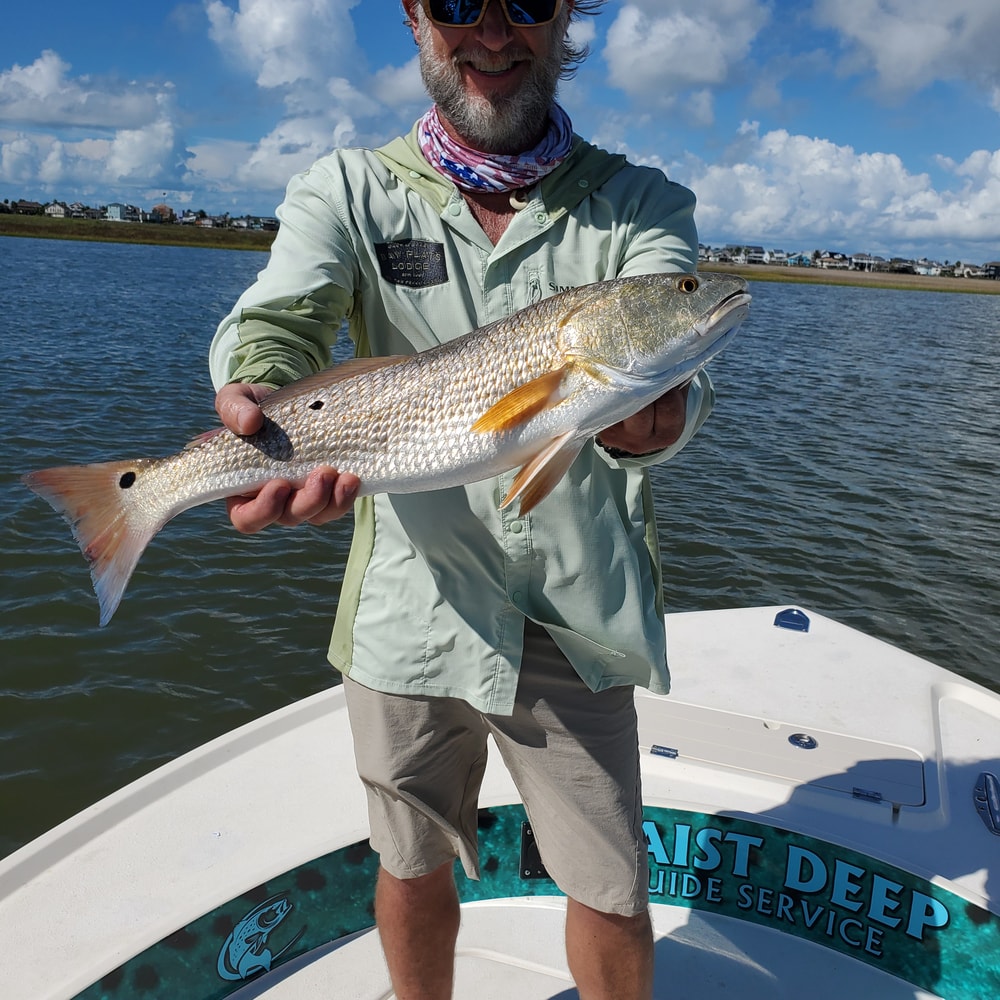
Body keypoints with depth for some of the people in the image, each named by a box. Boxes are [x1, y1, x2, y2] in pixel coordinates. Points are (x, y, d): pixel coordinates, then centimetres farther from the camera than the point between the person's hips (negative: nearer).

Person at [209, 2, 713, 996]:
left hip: (576, 622, 0)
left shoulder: (641, 204, 0)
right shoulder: (348, 191, 1)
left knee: (613, 893, 10)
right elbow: (272, 321, -15)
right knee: (413, 870, 20)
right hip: (410, 610, 1)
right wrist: (259, 415, -38)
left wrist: (648, 421, -41)